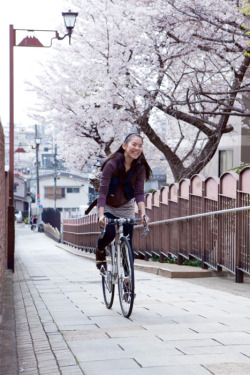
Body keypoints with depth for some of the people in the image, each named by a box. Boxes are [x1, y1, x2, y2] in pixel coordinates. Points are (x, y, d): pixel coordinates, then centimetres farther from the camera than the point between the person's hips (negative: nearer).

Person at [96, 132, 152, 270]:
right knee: (109, 233, -26)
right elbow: (102, 191, -29)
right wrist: (101, 215, -39)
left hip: (126, 207, 3)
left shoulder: (140, 167, -15)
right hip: (108, 206, -3)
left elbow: (139, 192, -18)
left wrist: (143, 213, -34)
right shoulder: (112, 164, -25)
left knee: (128, 244, -5)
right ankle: (100, 251, 9)